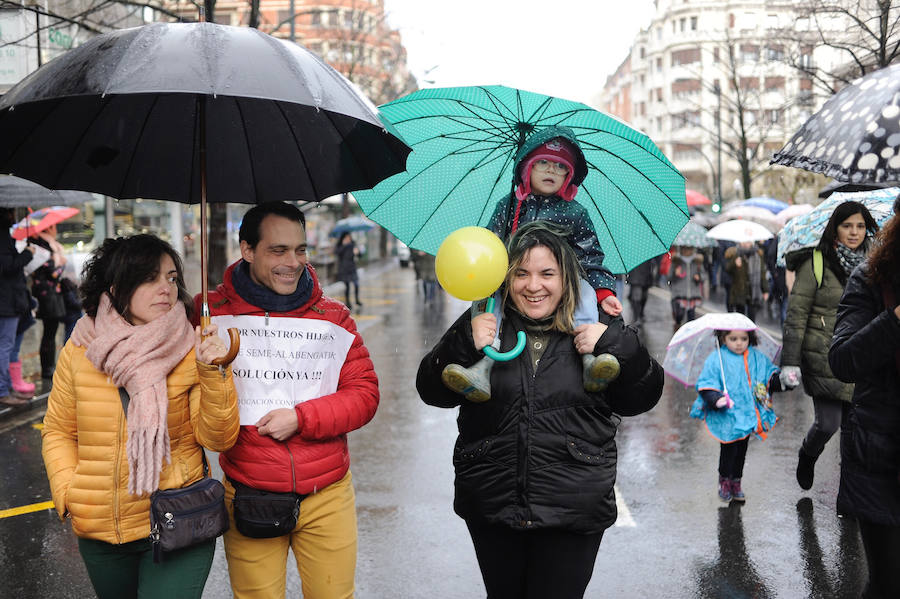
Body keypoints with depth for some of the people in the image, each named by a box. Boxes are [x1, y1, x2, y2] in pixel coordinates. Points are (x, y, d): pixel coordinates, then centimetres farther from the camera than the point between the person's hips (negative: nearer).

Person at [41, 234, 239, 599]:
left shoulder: (192, 352, -8)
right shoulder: (79, 351, -2)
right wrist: (68, 491, -4)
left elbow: (217, 439, -12)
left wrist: (213, 375, -24)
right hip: (99, 534, 3)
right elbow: (58, 431, 9)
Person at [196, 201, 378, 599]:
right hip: (248, 497, -1)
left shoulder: (333, 319, 5)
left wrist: (301, 418, -10)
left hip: (328, 496, 2)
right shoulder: (211, 312, -1)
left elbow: (365, 394, 1)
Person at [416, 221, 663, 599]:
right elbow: (432, 392, -1)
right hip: (491, 508, 2)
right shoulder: (483, 326, 1)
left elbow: (642, 399, -1)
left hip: (574, 512, -2)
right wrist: (463, 343, -17)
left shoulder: (595, 330, 0)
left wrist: (617, 345, -16)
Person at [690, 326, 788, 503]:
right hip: (727, 417, -4)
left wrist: (780, 381, -7)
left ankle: (736, 482, 28)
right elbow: (706, 384, -10)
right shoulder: (716, 359, -8)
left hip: (748, 415, 5)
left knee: (741, 450, 13)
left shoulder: (757, 357, 5)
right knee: (729, 448, -3)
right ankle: (724, 480, 18)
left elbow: (770, 373, 14)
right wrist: (715, 399, -26)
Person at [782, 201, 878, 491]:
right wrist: (790, 361, -12)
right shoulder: (817, 263, -6)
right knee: (828, 423, -7)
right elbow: (796, 313, -7)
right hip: (823, 357, -4)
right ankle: (807, 456, 26)